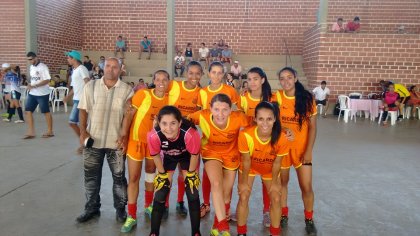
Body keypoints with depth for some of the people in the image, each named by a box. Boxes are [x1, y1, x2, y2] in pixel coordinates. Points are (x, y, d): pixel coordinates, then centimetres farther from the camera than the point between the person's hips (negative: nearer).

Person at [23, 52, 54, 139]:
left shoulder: (43, 67, -13)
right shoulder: (31, 67, 12)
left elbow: (47, 80, -19)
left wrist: (34, 86, -23)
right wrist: (30, 86, 2)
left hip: (42, 94, -8)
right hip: (32, 93, 8)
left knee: (46, 112, 3)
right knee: (28, 111, 2)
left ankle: (50, 131, 16)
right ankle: (31, 132, 9)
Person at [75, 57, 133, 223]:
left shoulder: (126, 90, -1)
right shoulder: (91, 86, 3)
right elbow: (83, 110, 5)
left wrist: (125, 136, -9)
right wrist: (83, 131, -4)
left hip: (116, 141, -2)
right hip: (93, 140, 2)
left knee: (119, 177, 9)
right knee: (91, 176, 13)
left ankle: (120, 208, 26)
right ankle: (92, 208, 31)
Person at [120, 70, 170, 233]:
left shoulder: (168, 99, -5)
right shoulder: (143, 94, -16)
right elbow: (129, 114, -13)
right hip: (136, 140, -3)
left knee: (151, 172, 18)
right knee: (133, 178, 1)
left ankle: (148, 206, 38)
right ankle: (132, 216, 13)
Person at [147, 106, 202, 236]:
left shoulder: (190, 133, -43)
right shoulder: (153, 135, -38)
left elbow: (194, 155, -21)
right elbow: (156, 155, -15)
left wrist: (191, 174, -10)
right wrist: (162, 175, -5)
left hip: (187, 156, -1)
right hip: (168, 157, 1)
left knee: (192, 194, -1)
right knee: (160, 194, 1)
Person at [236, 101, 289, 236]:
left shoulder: (281, 138, -35)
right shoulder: (245, 135, -40)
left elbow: (277, 162, -17)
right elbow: (246, 161, -23)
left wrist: (274, 183, -4)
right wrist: (244, 182, -9)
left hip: (269, 170, 2)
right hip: (250, 168, -1)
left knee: (276, 198, 1)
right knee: (243, 197, -4)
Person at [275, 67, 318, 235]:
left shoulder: (307, 98, -8)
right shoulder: (276, 98, -5)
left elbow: (312, 127, -6)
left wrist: (309, 150, -9)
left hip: (301, 148, -1)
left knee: (306, 187, 2)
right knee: (282, 182, 13)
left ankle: (309, 219, 26)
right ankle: (284, 214, 34)